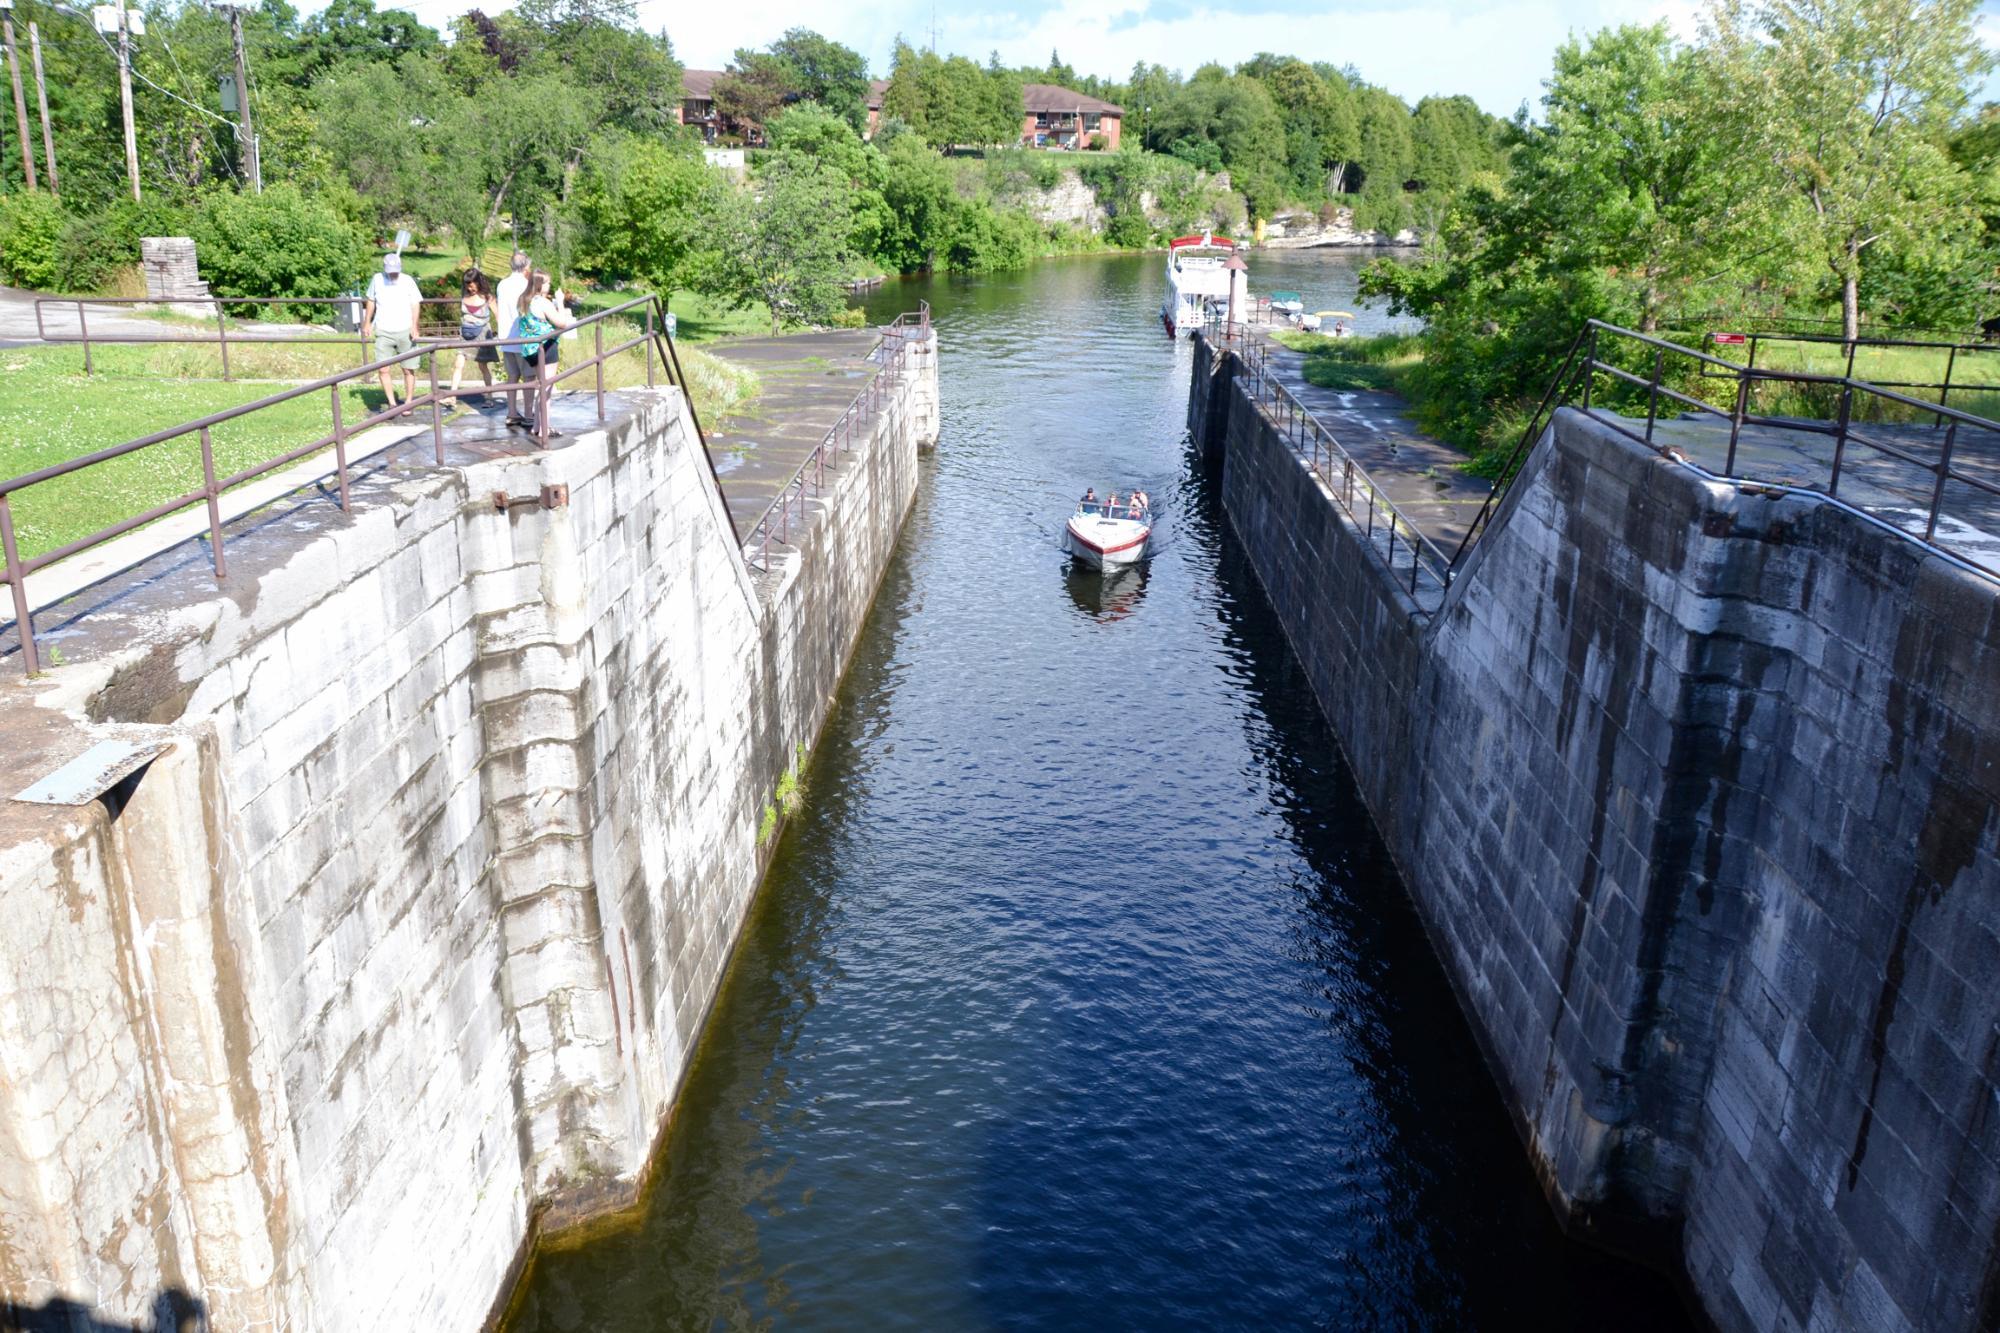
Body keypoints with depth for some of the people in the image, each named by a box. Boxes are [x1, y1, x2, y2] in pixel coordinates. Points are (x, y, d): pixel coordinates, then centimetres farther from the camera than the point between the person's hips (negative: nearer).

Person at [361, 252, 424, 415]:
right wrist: (367, 323, 13)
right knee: (383, 369, -5)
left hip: (405, 332, -2)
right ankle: (392, 404, 3)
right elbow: (371, 301, 15)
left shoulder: (407, 281, -4)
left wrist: (414, 326, -14)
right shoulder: (377, 280, 2)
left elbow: (415, 304, -4)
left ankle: (408, 403, 14)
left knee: (409, 369, 3)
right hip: (384, 332, 2)